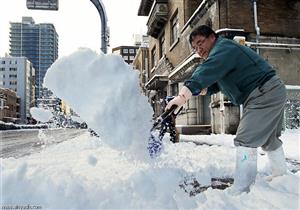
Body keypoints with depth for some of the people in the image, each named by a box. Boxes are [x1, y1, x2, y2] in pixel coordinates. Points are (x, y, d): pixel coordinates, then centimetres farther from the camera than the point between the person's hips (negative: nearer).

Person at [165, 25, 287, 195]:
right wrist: (202, 90, -4)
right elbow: (217, 84, 15)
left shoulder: (224, 47, -15)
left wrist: (183, 95, -40)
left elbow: (206, 72, -33)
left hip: (264, 94, -11)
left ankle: (240, 192, -10)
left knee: (245, 140, -14)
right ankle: (281, 175, 43)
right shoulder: (222, 52, 18)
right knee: (269, 138, 24)